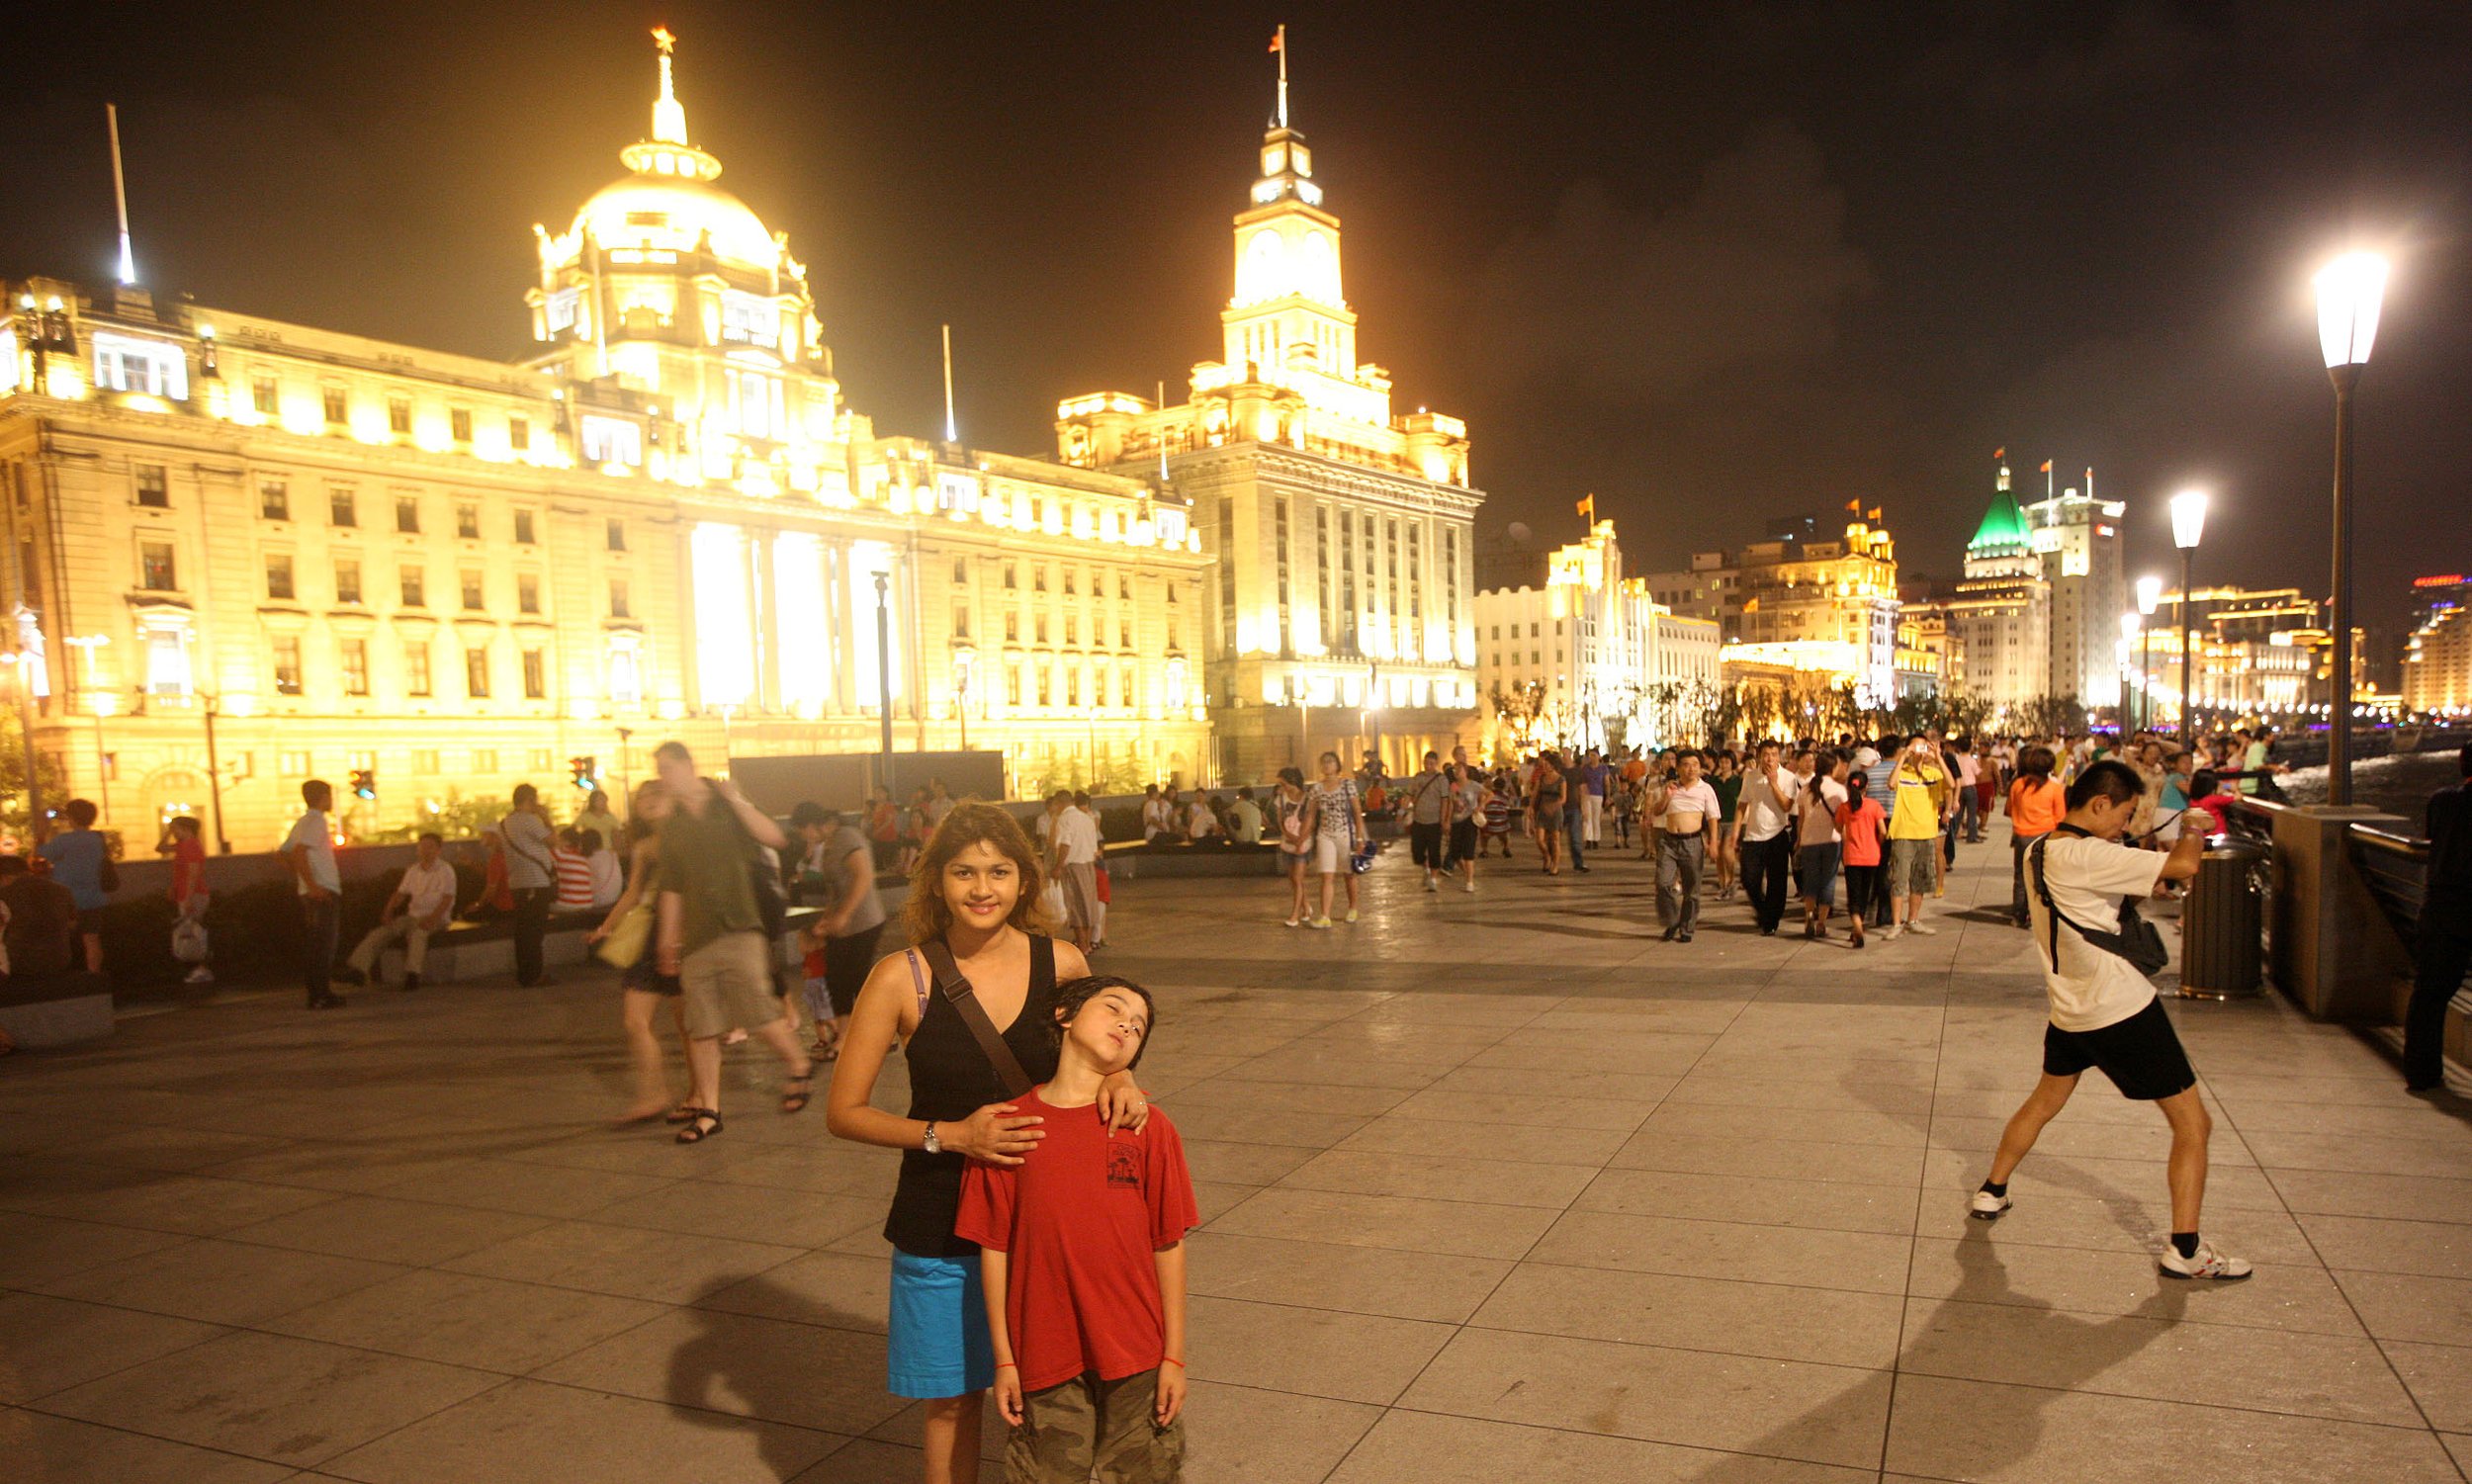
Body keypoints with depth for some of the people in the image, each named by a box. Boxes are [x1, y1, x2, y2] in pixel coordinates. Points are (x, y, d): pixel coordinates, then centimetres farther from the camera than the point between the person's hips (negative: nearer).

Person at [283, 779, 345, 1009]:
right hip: (322, 891, -9)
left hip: (309, 893, 9)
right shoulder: (317, 821, -11)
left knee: (311, 944, 10)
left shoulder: (302, 822, 17)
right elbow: (299, 852, -23)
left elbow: (286, 852, 20)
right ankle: (321, 995, -8)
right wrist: (312, 885, -23)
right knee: (323, 945, -7)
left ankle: (316, 994, 14)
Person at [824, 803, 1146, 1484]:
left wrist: (1119, 1079, -13)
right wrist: (951, 1135, -19)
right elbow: (843, 1112, -7)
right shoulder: (903, 979, -12)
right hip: (941, 1223, -1)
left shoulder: (1061, 963, -6)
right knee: (953, 1399, 14)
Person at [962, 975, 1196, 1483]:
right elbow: (994, 1250, -2)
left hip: (1135, 1356, 0)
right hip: (1045, 1356, 0)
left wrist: (1174, 1356, 0)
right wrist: (1003, 1359, 1)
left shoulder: (1147, 1127, -6)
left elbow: (1168, 1246, -2)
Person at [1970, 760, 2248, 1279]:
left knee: (2044, 1102, 28)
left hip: (2069, 1008, 9)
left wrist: (2146, 877, 5)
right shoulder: (2087, 855, -24)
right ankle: (2185, 1249, 10)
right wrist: (2194, 832, -7)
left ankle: (1991, 1193, 36)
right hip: (2123, 1010, -9)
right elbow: (2184, 865, -29)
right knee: (2193, 1124, 5)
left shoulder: (2041, 849, 4)